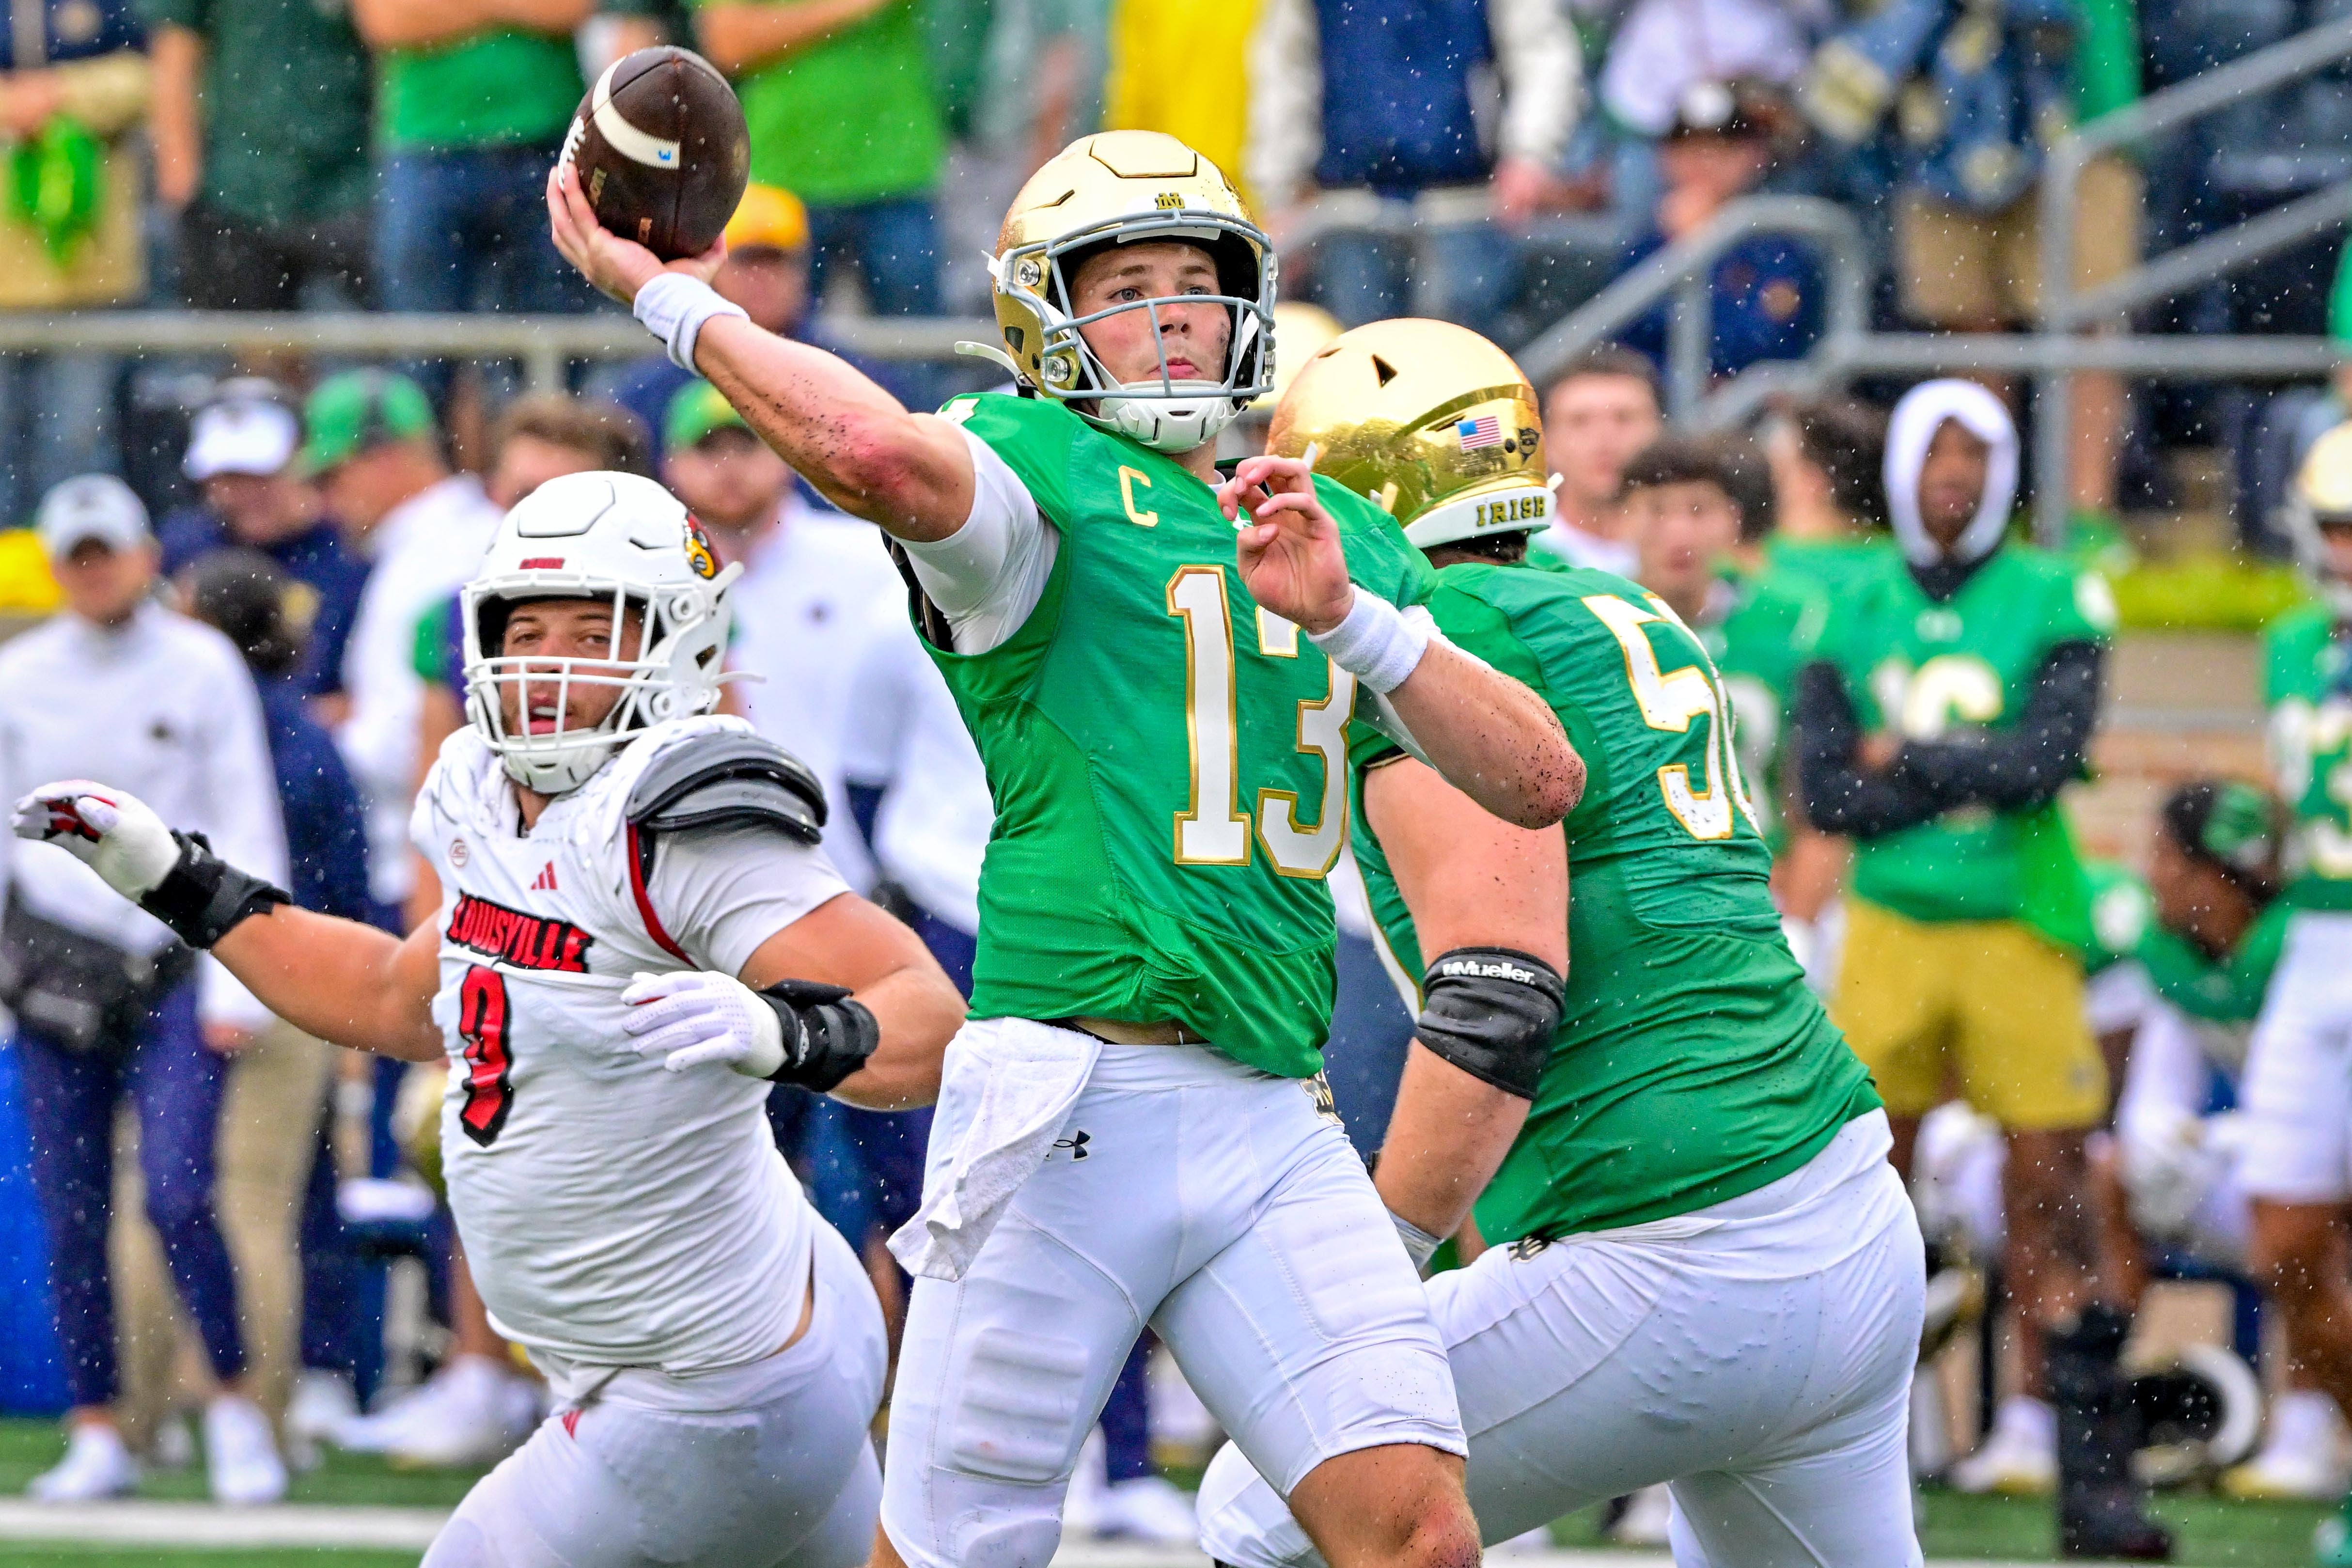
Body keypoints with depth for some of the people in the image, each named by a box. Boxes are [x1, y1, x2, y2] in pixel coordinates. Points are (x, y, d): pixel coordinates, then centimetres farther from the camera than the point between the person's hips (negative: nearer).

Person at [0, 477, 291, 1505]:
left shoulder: (201, 667, 1)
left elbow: (247, 830, 1)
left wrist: (237, 984, -6)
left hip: (176, 962, -2)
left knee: (177, 1195, -14)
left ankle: (234, 1408, 3)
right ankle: (96, 1438, 7)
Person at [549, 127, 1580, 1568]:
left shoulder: (1344, 538, 20)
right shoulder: (1042, 472, -1)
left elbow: (1540, 779, 10)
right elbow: (877, 454, -27)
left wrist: (1344, 618, -3)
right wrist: (670, 299, -18)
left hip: (1272, 1123, 5)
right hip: (1072, 1107, -5)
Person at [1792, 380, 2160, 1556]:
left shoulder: (2052, 606, 0)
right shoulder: (1849, 615, 5)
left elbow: (2047, 760, -14)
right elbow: (1827, 794, -5)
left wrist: (1907, 763, -9)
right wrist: (1977, 775, -12)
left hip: (2017, 929, -2)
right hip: (1891, 928, 2)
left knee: (2050, 1195, -4)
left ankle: (2089, 1472, -3)